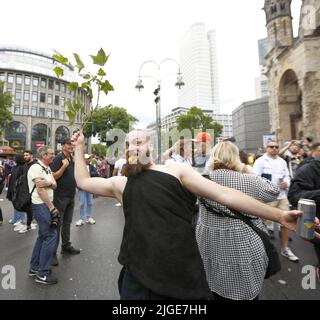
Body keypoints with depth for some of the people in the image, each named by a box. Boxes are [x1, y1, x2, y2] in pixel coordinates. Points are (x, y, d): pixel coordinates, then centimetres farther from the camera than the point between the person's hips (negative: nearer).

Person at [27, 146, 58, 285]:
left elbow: (54, 185, 3)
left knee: (43, 235, 16)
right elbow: (40, 190, -18)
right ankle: (42, 274, 3)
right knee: (51, 235, -9)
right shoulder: (36, 168, -14)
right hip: (40, 205, -9)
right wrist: (52, 208, -17)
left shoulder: (47, 168, 13)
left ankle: (34, 268, 30)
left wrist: (47, 183, -20)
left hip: (46, 205, 9)